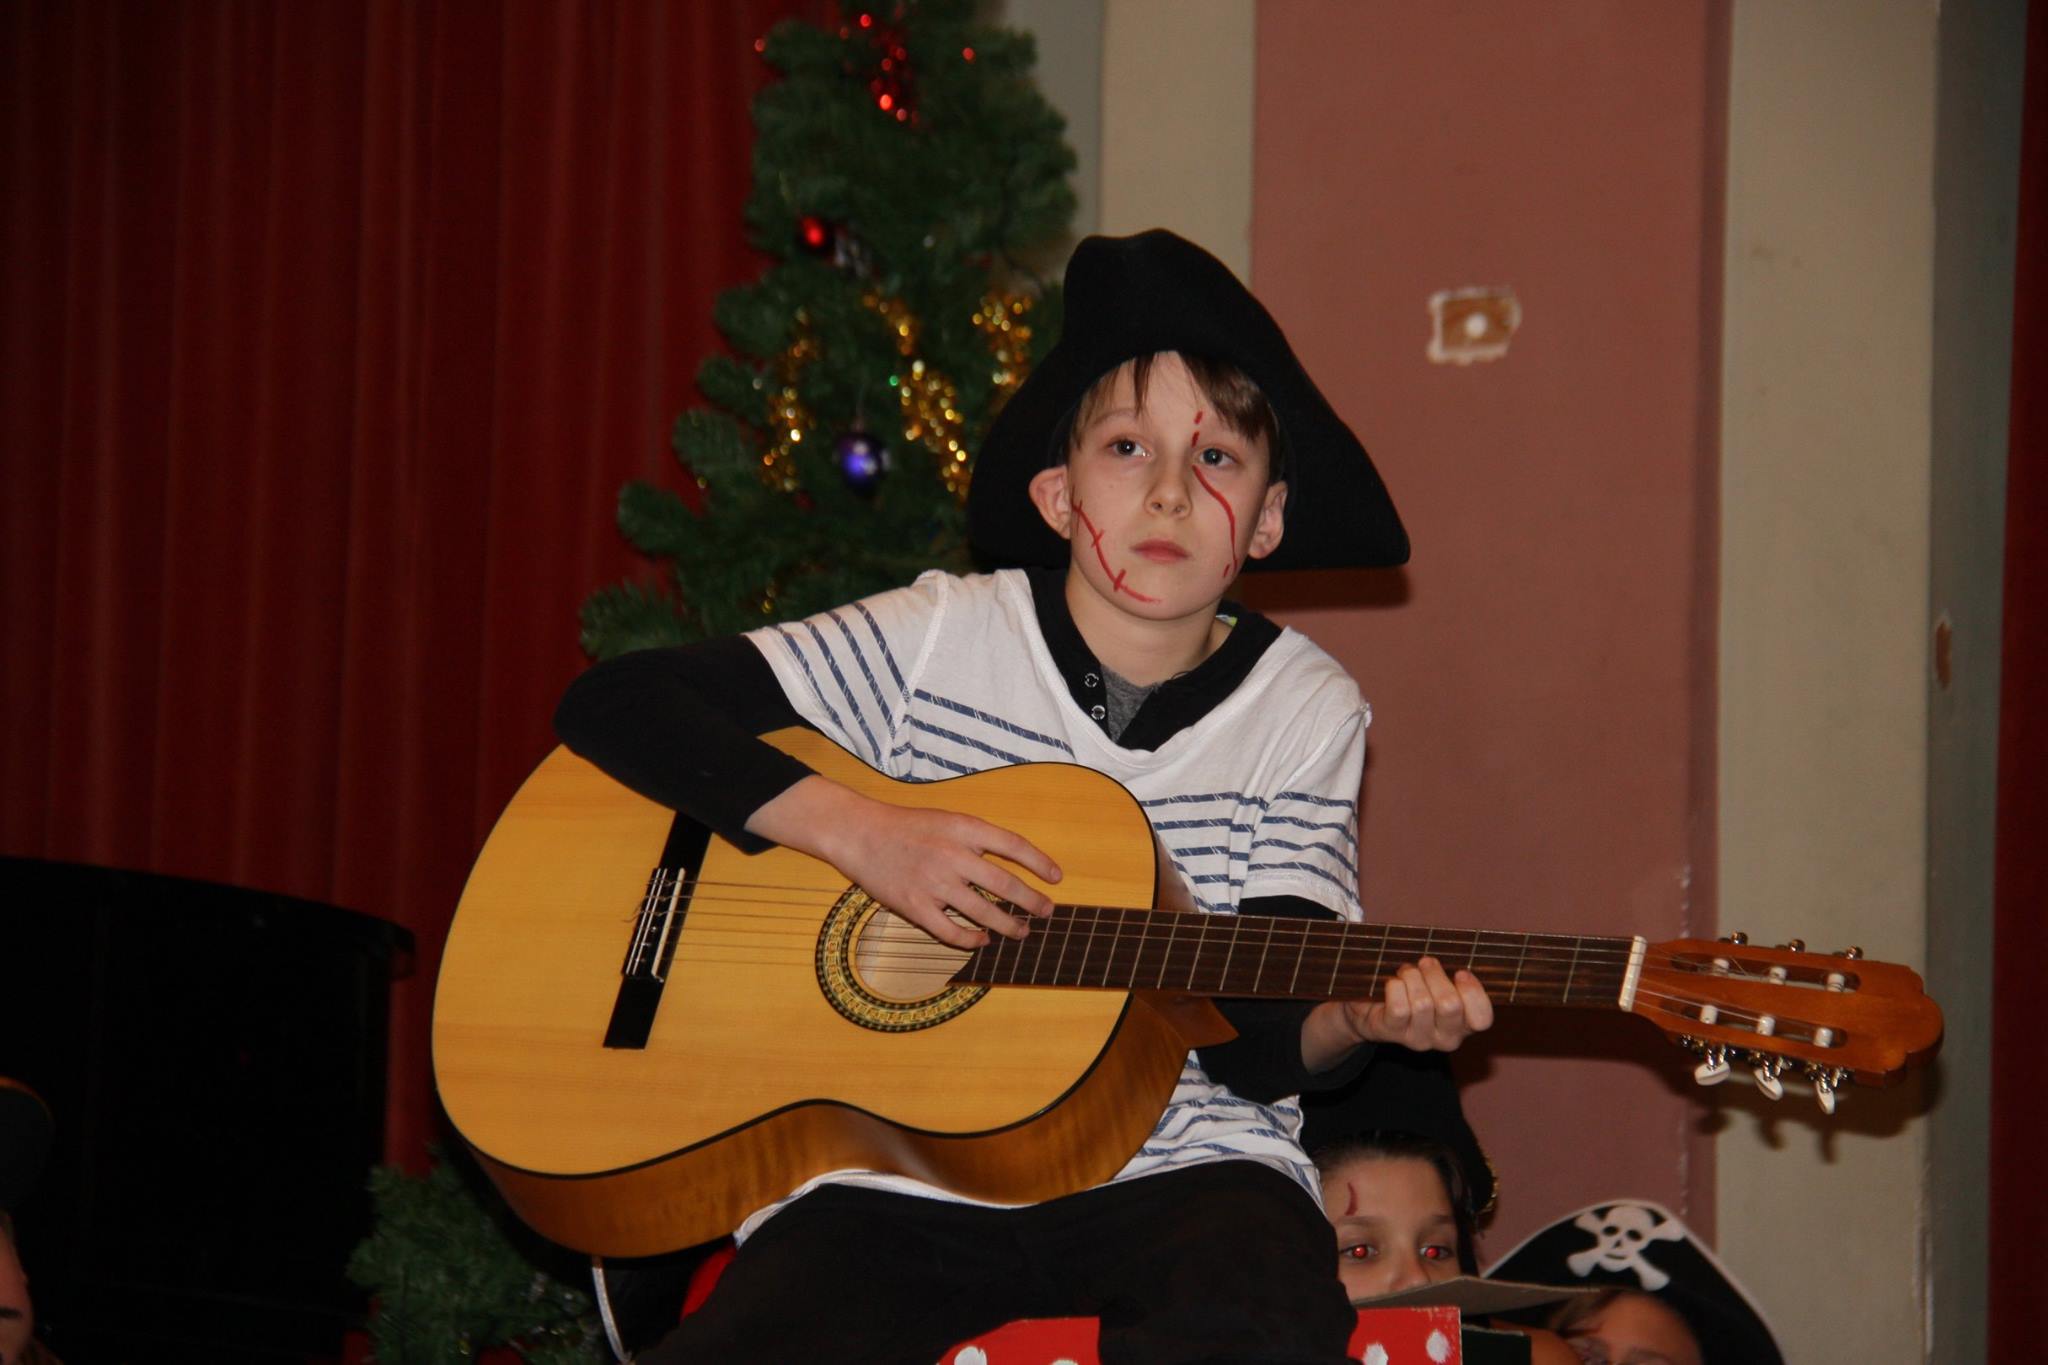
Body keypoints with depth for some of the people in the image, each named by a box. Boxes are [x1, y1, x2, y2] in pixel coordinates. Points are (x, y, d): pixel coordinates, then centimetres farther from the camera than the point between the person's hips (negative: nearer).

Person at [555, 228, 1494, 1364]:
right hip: (893, 1179, 0)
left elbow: (1255, 1046, -1)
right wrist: (857, 831, -13)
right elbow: (612, 704, -1)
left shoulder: (1306, 711, 6)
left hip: (1176, 1169, 0)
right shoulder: (939, 640, 3)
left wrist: (1355, 1021, -25)